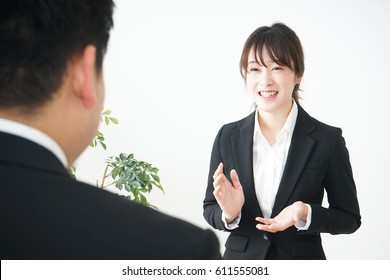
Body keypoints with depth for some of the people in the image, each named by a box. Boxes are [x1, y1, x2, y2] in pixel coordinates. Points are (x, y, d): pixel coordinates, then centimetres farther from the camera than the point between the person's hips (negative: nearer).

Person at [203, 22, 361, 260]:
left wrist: (304, 214, -22)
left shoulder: (327, 139, -12)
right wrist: (229, 214, -20)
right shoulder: (228, 136, -6)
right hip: (240, 259, 2)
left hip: (301, 263, -1)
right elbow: (210, 209, 1)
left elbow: (349, 218, -6)